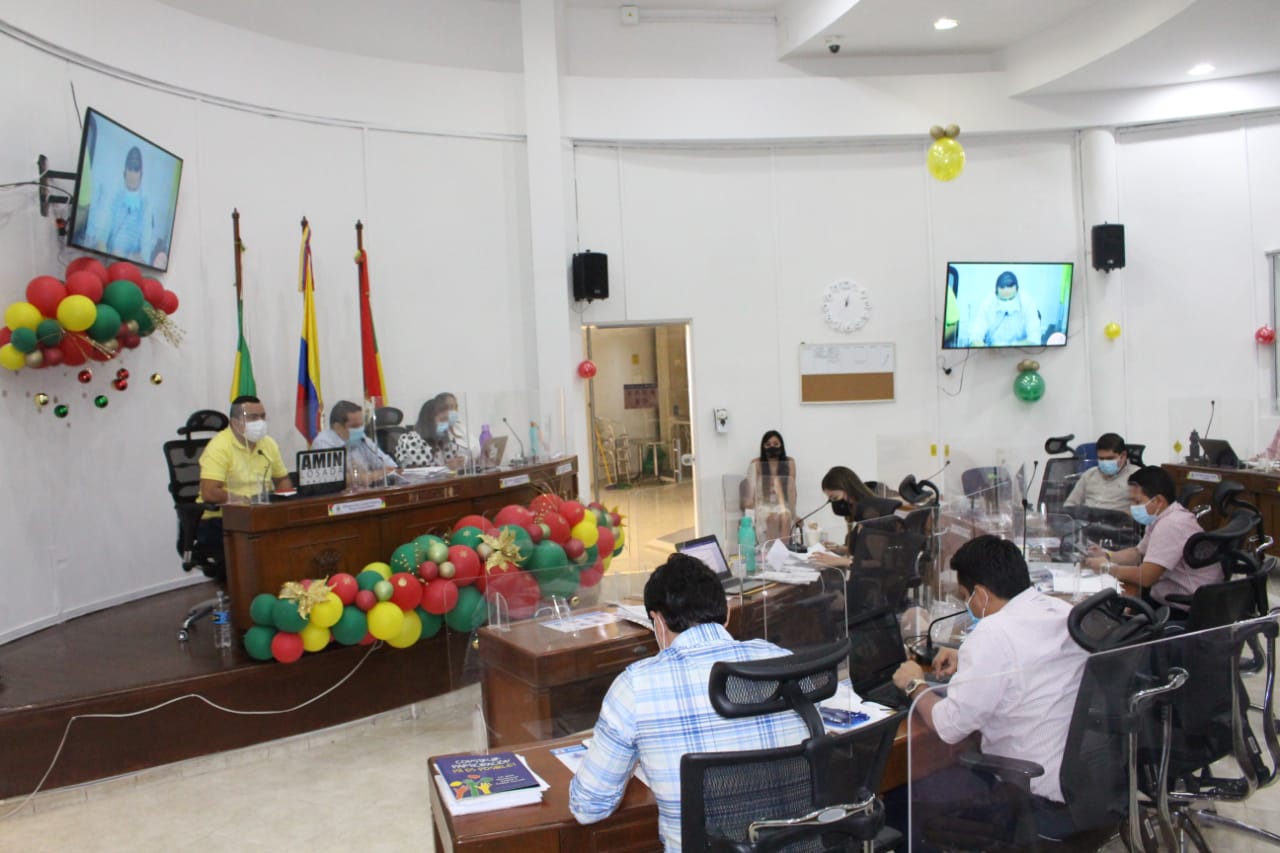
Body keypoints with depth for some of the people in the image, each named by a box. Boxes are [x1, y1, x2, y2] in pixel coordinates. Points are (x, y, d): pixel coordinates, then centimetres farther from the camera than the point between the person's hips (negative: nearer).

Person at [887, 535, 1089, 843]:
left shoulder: (994, 634, -25)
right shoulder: (1064, 611, 1)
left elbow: (948, 726, -19)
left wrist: (915, 685, -2)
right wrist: (969, 662, 23)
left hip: (1036, 796, -9)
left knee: (898, 800, 4)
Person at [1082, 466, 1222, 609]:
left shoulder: (1170, 525, -24)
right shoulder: (1160, 518, 7)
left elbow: (1145, 577, -27)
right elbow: (1138, 553, 22)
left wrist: (1107, 567, -12)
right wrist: (1107, 556, 5)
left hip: (1182, 610, -9)